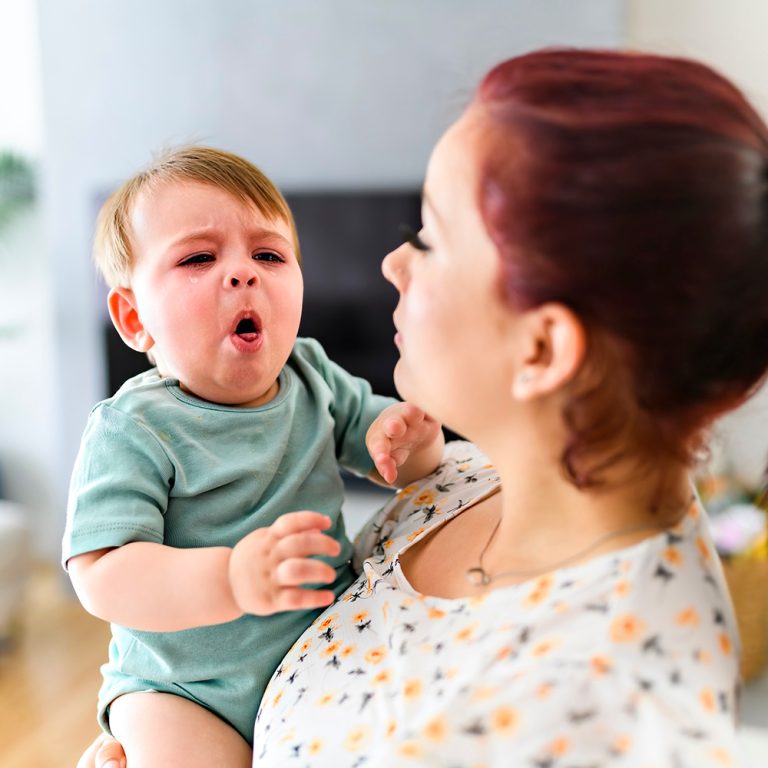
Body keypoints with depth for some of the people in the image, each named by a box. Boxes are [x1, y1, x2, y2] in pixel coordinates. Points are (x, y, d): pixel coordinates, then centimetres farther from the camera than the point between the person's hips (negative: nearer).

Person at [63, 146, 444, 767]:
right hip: (183, 687, -4)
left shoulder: (315, 379, -3)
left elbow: (403, 464, 6)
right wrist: (229, 579, -42)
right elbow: (102, 576, -25)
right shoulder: (133, 430, -18)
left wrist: (410, 439, -18)